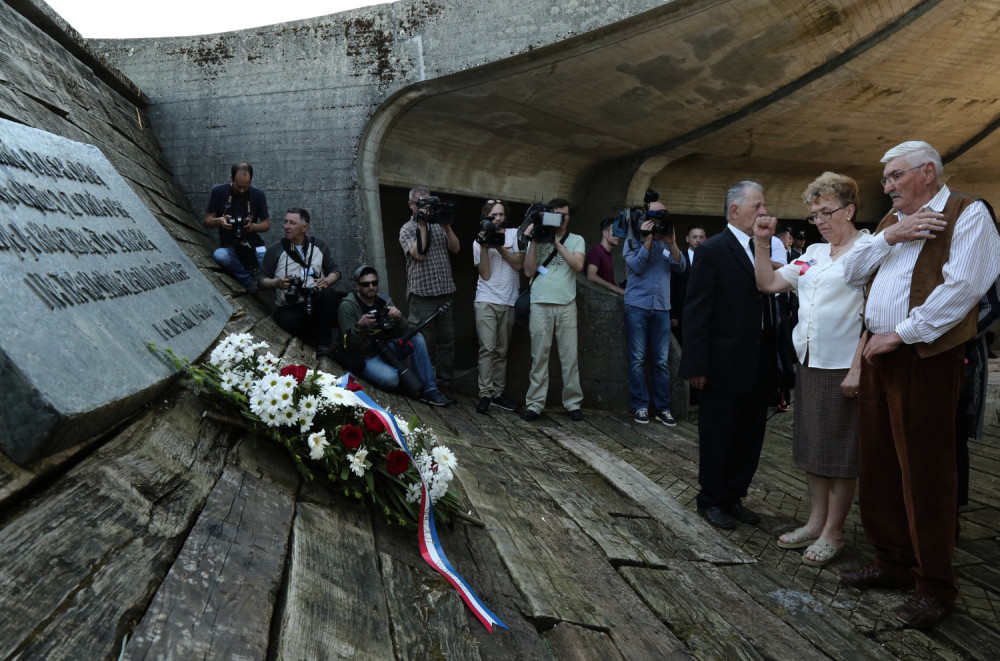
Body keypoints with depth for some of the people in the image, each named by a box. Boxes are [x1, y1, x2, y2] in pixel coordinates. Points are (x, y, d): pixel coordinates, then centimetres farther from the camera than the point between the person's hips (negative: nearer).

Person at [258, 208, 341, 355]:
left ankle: (323, 344, -26)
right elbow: (261, 281, 8)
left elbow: (335, 271, 15)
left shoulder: (319, 245, 14)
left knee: (328, 294, -34)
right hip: (288, 308, -1)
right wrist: (277, 283, -14)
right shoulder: (275, 249, 9)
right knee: (289, 320, -37)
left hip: (316, 302, 1)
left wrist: (327, 281, -8)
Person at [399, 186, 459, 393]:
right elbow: (418, 253, -14)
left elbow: (455, 248, 8)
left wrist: (447, 226, -5)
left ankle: (445, 382, 17)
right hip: (422, 293, -5)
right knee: (424, 341, -3)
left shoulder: (439, 225, 17)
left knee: (447, 338, 9)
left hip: (445, 291, 6)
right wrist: (422, 225, -13)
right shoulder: (407, 229, 2)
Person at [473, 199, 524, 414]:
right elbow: (485, 274, -3)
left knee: (501, 351, 6)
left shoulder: (515, 234, 7)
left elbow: (518, 264, -3)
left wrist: (500, 247, -12)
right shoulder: (479, 241, 6)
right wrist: (484, 248, -12)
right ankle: (485, 394, -12)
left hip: (509, 301, 2)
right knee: (487, 348, -13)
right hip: (486, 301, -2)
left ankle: (498, 393, 11)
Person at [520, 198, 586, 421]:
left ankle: (572, 403, 9)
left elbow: (578, 265, -6)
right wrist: (533, 242, -4)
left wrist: (556, 243, -8)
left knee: (569, 356, 0)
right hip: (540, 304, 0)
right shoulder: (538, 238, 12)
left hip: (566, 305, 0)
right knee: (539, 355, 0)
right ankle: (534, 404, 4)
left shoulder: (576, 240, 13)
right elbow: (529, 271, 3)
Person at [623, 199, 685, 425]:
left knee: (662, 360, 2)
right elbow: (636, 267, -10)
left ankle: (663, 407, 8)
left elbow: (681, 267, 0)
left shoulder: (666, 243, 13)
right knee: (638, 359, -1)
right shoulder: (633, 241, 5)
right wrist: (647, 239, -12)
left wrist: (671, 243, -12)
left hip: (662, 307, 3)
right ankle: (640, 407, 6)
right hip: (637, 306, -2)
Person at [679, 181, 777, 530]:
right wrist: (696, 365, -17)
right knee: (717, 438, 8)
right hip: (724, 366, -6)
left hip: (759, 367, 7)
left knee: (749, 438, 14)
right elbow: (696, 312, -13)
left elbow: (769, 302, 9)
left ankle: (733, 497, 30)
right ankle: (711, 501, 24)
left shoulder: (763, 249, 10)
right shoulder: (713, 251, -10)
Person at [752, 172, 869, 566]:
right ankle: (816, 522, 27)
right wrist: (762, 245, 5)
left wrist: (857, 368, -20)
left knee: (840, 452, 4)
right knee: (811, 446, 14)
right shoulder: (814, 254, 13)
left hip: (843, 367, -7)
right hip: (808, 363, 8)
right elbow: (768, 284, 16)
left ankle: (833, 532, 16)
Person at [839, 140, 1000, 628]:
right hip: (880, 353, 8)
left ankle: (935, 585, 11)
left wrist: (899, 334, -16)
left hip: (926, 357, -7)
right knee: (878, 465, 12)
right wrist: (889, 237, -3)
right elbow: (850, 273, 12)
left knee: (924, 472, -2)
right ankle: (893, 561, 27)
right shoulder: (891, 221, 19)